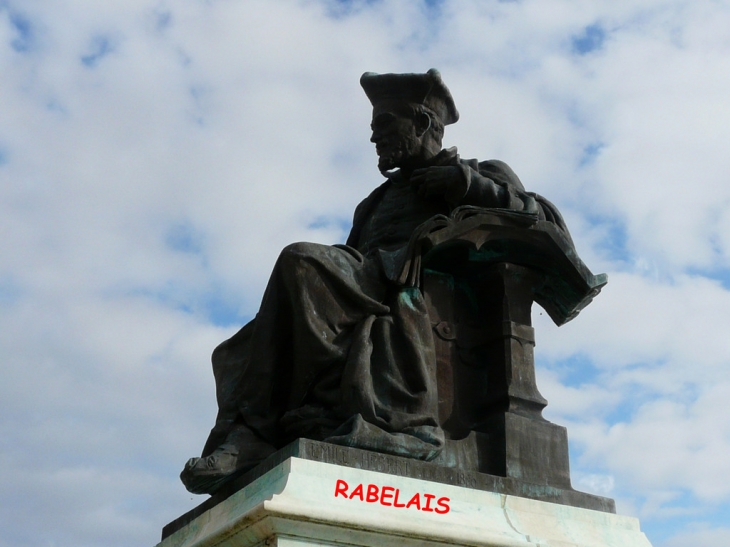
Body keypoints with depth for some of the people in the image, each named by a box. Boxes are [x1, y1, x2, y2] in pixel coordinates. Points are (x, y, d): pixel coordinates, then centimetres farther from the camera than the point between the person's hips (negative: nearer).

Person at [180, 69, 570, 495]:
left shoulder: (482, 176, 22)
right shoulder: (377, 201, 39)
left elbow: (549, 224, 5)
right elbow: (351, 263, 28)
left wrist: (467, 183, -2)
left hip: (421, 288, -6)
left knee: (303, 263, -28)